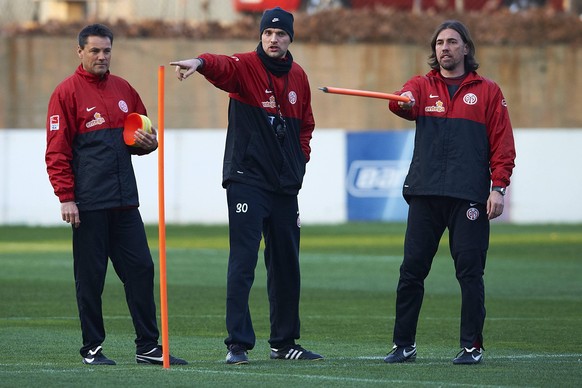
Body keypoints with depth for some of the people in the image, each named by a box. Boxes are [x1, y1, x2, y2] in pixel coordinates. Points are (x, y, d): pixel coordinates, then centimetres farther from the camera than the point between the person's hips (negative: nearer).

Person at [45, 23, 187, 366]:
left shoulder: (124, 90, 15)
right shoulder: (67, 93, -2)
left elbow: (142, 135, 25)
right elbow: (57, 151, -6)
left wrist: (148, 142, 0)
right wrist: (66, 198, -13)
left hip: (125, 202, 6)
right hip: (89, 204, -5)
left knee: (141, 269, 2)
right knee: (90, 276, -1)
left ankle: (148, 347, 6)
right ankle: (92, 348, 7)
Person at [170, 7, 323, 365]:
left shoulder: (298, 77, 11)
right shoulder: (245, 67, -6)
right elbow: (221, 66, -29)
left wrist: (300, 159, 8)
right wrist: (199, 62, -52)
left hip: (286, 186, 6)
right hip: (247, 180, -6)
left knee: (286, 265, 12)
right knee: (243, 262, -10)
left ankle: (285, 342, 23)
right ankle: (238, 344, -10)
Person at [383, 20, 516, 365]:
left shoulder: (488, 92, 9)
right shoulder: (422, 87, 13)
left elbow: (503, 144, 5)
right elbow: (405, 102, -11)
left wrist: (499, 188, -5)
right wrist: (402, 102, -36)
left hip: (469, 197, -2)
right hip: (425, 194, 2)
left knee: (470, 271, -4)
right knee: (412, 269, 0)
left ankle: (473, 346, 2)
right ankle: (404, 345, 8)